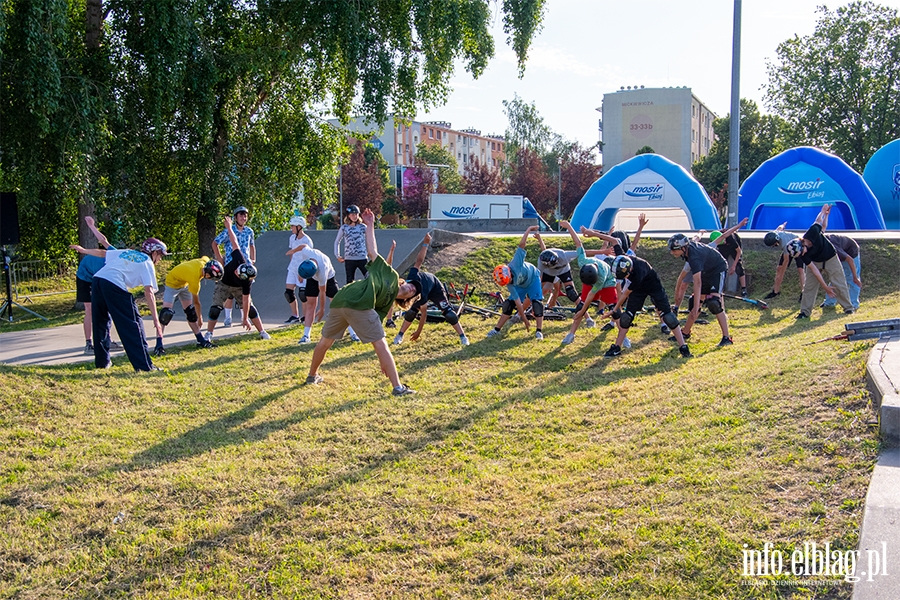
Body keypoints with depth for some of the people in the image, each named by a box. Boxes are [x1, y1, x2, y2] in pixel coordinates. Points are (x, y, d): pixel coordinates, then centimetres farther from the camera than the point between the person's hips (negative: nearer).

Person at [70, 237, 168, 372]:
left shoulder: (126, 253, 29)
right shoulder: (147, 262, 11)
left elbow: (102, 253, 39)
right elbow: (149, 292, -1)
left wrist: (83, 250, 58)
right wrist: (156, 319, -5)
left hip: (97, 280, 7)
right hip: (115, 285, -7)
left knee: (101, 322, 21)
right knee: (133, 324, -4)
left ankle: (102, 361, 29)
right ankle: (144, 365, -10)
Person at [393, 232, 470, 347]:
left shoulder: (422, 296, -44)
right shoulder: (412, 276, -37)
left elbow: (424, 313, -31)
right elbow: (419, 260, -32)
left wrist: (418, 332, -23)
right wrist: (425, 244, -30)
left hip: (435, 289, -6)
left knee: (448, 312, -16)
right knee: (411, 312, -7)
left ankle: (463, 337, -11)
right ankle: (399, 335, 2)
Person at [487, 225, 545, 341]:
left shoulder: (515, 263, -40)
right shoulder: (509, 284, -26)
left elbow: (522, 244, -39)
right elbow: (517, 300, -24)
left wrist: (529, 229, -34)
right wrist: (524, 317, -24)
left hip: (533, 278, -3)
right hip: (520, 286, 3)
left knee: (537, 303, -19)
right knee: (509, 304, -5)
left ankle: (538, 331, -18)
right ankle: (497, 329, 5)